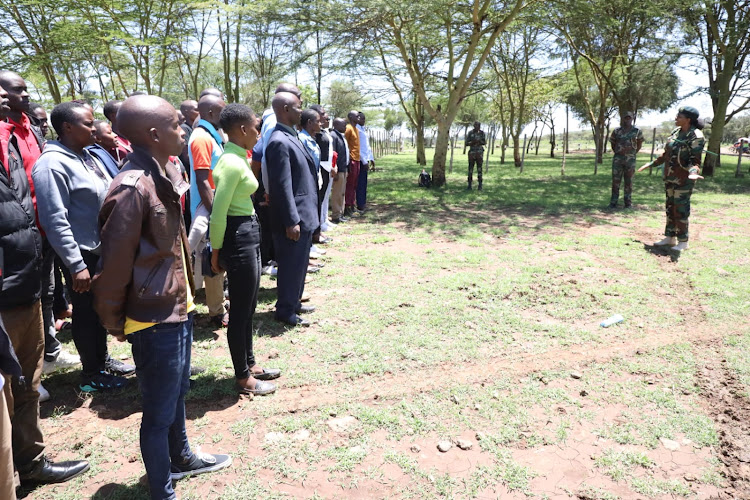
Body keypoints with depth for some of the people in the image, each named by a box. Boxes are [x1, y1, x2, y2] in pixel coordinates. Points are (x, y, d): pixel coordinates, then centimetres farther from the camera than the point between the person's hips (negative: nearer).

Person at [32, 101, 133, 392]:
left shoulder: (88, 157, 9)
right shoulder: (52, 164, -18)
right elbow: (55, 220, -21)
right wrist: (76, 264, -22)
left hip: (103, 249, 8)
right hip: (82, 254, -8)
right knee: (86, 312, 6)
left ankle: (102, 359, 36)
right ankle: (91, 373, 22)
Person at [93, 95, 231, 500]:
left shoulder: (165, 173, 4)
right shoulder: (132, 188, -25)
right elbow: (115, 264, -19)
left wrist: (186, 297, 15)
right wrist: (115, 323, -8)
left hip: (179, 308, 9)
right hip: (155, 321, -9)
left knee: (177, 393, 27)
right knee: (159, 413, 9)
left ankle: (180, 458, 50)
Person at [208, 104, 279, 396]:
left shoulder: (237, 158, 10)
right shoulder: (232, 163, -20)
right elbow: (218, 213, -21)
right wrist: (216, 251, -12)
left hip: (249, 233, 10)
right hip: (238, 236, -10)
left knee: (248, 305, 19)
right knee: (241, 308, 3)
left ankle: (249, 364, 35)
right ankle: (242, 377, 18)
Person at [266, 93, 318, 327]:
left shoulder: (291, 136, 12)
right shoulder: (280, 142, -20)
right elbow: (283, 186, -22)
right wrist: (291, 221, -22)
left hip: (304, 214, 10)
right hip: (293, 217, -10)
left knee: (299, 263, 19)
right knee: (291, 265, 3)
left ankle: (294, 303, 33)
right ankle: (285, 311, 17)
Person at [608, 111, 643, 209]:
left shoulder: (637, 131, 2)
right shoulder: (616, 131, 4)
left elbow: (639, 144, 14)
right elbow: (612, 143, 16)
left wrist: (634, 153, 8)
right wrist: (616, 152, 9)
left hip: (630, 160, -1)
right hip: (618, 159, 1)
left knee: (628, 181, 4)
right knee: (615, 180, 0)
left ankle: (628, 203, 12)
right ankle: (613, 202, 5)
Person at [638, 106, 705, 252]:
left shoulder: (696, 136, -15)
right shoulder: (676, 132, 7)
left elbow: (695, 160, -18)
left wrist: (693, 173, -37)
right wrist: (651, 164, 22)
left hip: (684, 179, -8)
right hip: (670, 177, 8)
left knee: (680, 209, -3)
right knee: (670, 207, 13)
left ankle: (683, 241, 8)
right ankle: (670, 237, 23)